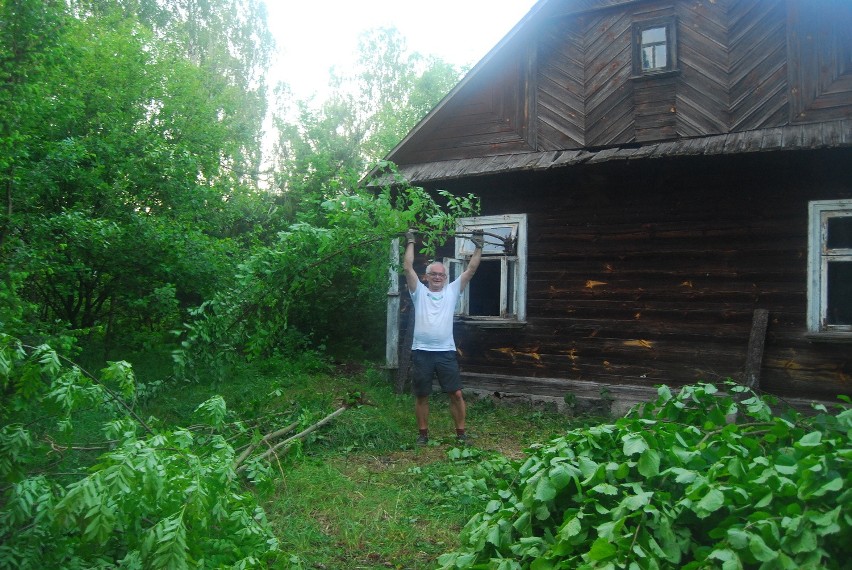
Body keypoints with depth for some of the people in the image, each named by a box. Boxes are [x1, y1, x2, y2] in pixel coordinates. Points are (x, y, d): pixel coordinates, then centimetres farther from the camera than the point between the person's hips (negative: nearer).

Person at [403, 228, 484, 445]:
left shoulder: (452, 291, 10)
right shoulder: (419, 291, 8)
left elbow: (471, 270, 6)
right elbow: (408, 267, 1)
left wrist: (478, 247, 3)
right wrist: (410, 242, 4)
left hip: (446, 352, 1)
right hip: (421, 352, 0)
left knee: (456, 394, 1)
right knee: (421, 395, 7)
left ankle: (461, 434, 15)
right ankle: (423, 434, 21)